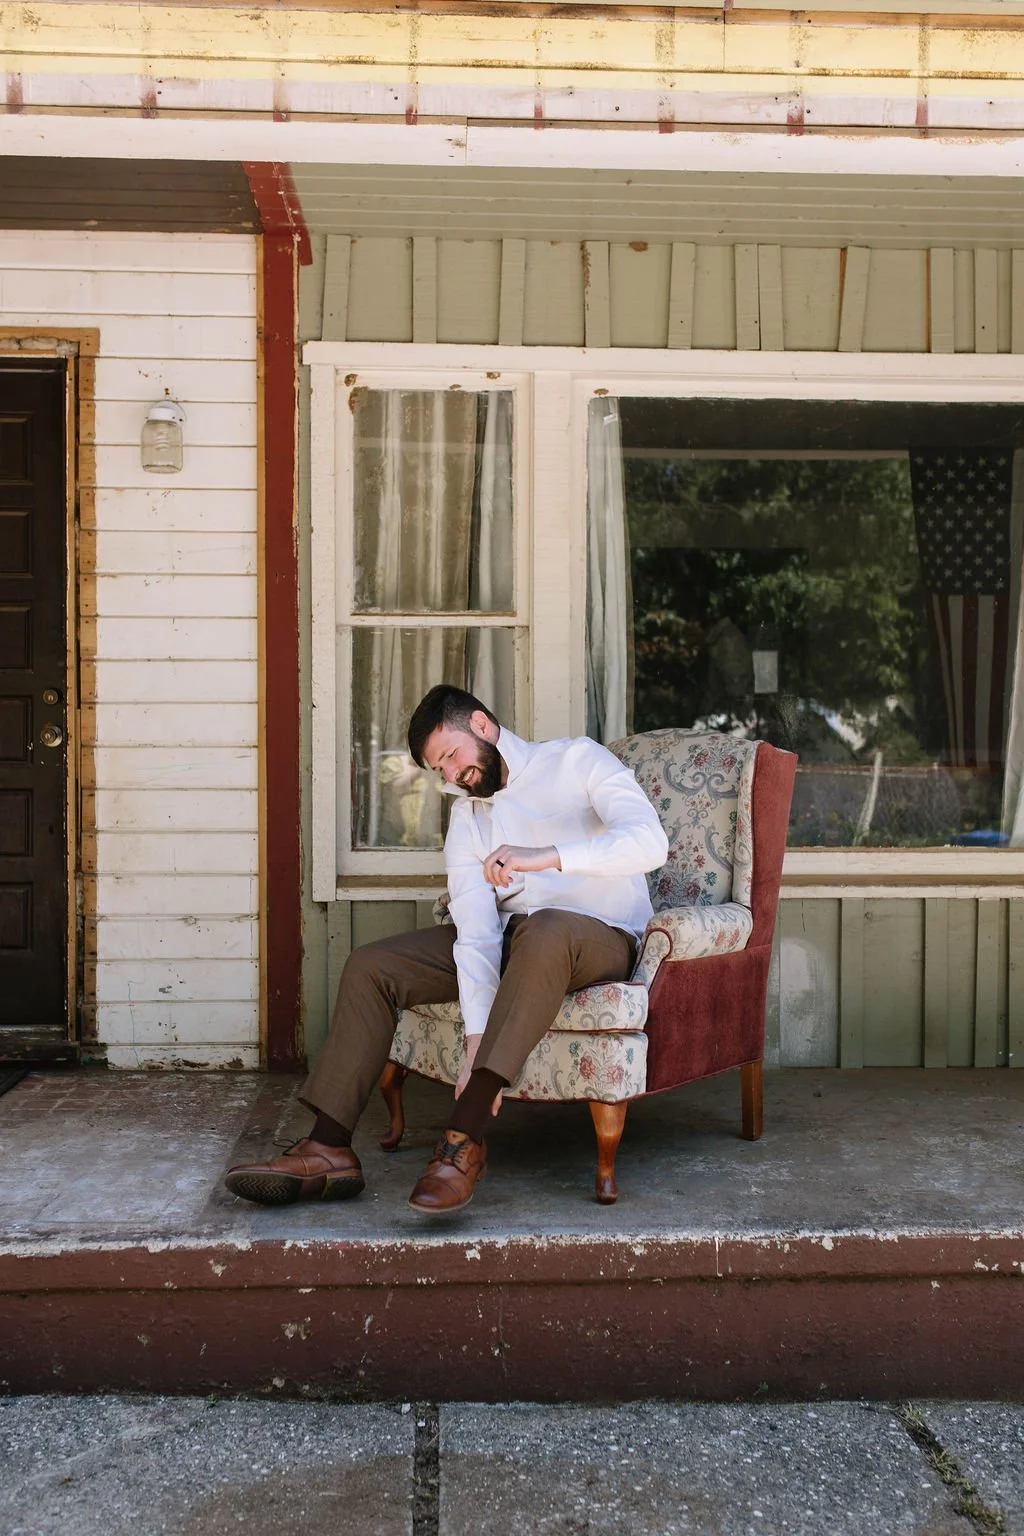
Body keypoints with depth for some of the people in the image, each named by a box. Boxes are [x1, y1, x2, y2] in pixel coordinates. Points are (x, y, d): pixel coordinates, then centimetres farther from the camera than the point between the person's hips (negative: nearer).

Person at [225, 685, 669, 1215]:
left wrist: (546, 855, -33)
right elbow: (476, 929, -5)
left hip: (599, 937, -6)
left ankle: (465, 1137, -42)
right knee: (370, 966, -8)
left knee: (544, 931, -41)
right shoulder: (467, 814, 10)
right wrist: (477, 1038, -18)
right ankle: (328, 1149, -13)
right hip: (512, 938, 6)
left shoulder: (577, 761, -3)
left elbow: (650, 841, -21)